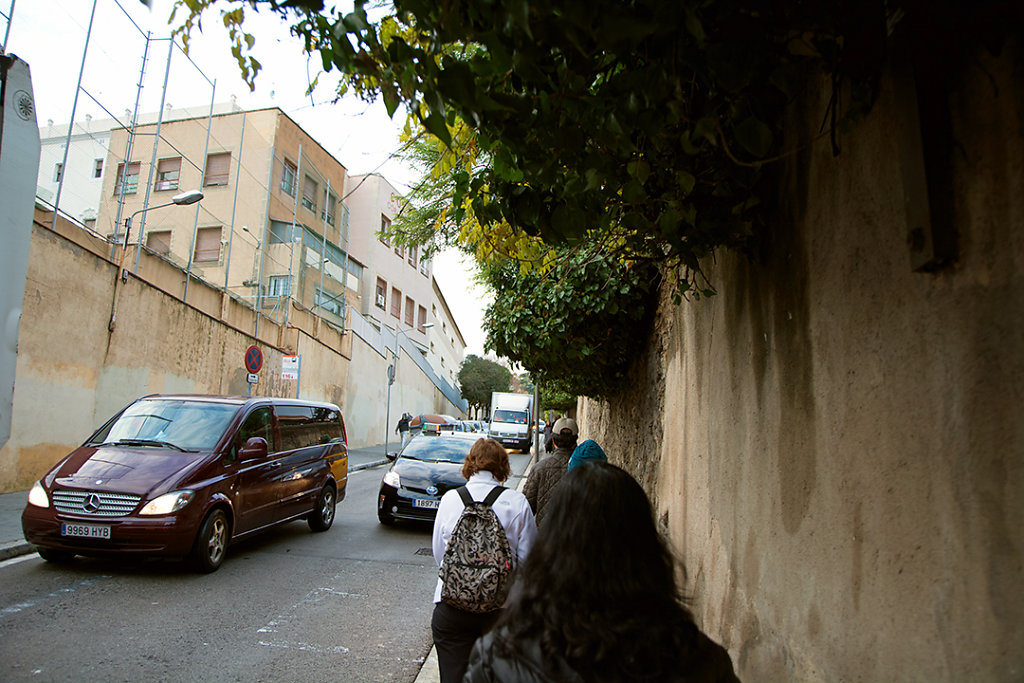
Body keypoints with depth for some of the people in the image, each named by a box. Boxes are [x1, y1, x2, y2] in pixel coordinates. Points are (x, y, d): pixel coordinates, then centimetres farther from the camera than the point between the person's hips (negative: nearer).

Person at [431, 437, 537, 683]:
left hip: (451, 605, 1)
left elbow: (438, 554, 8)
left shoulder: (449, 498, -1)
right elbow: (527, 559, -1)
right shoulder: (518, 503, -6)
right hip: (501, 605, 0)